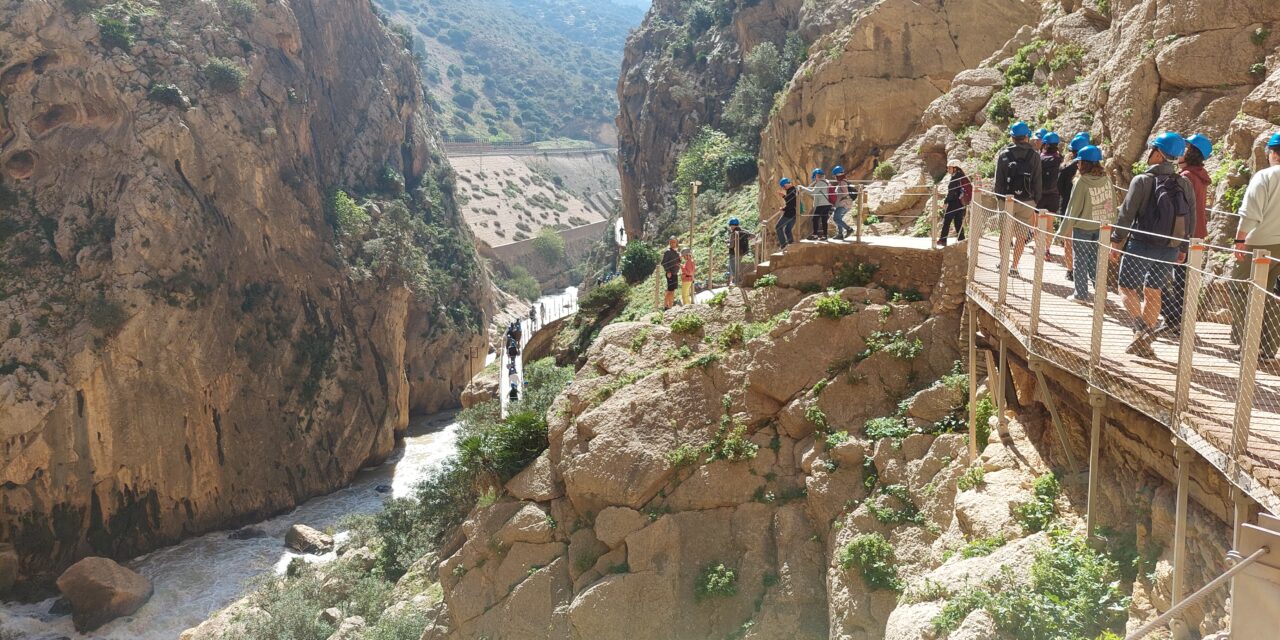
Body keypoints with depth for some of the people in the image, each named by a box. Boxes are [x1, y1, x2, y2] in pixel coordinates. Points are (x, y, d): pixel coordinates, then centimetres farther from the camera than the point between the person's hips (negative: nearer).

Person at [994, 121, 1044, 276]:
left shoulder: (1004, 154, -1)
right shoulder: (1034, 156, -2)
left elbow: (998, 179, 1)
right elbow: (1038, 181, 1)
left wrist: (999, 197, 9)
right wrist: (1036, 200, 9)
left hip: (1007, 199, 1)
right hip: (1027, 200, -1)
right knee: (1021, 235, 4)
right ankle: (1014, 266, 4)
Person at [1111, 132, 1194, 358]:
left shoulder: (1142, 180, -12)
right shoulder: (1185, 185, 4)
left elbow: (1126, 214, -12)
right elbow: (1191, 220, 9)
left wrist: (1116, 241, -2)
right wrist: (1182, 248, 18)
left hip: (1142, 246, -5)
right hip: (1170, 250, 5)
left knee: (1127, 288, 7)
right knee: (1153, 292, 13)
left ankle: (1142, 328, -12)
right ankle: (1145, 343, 16)